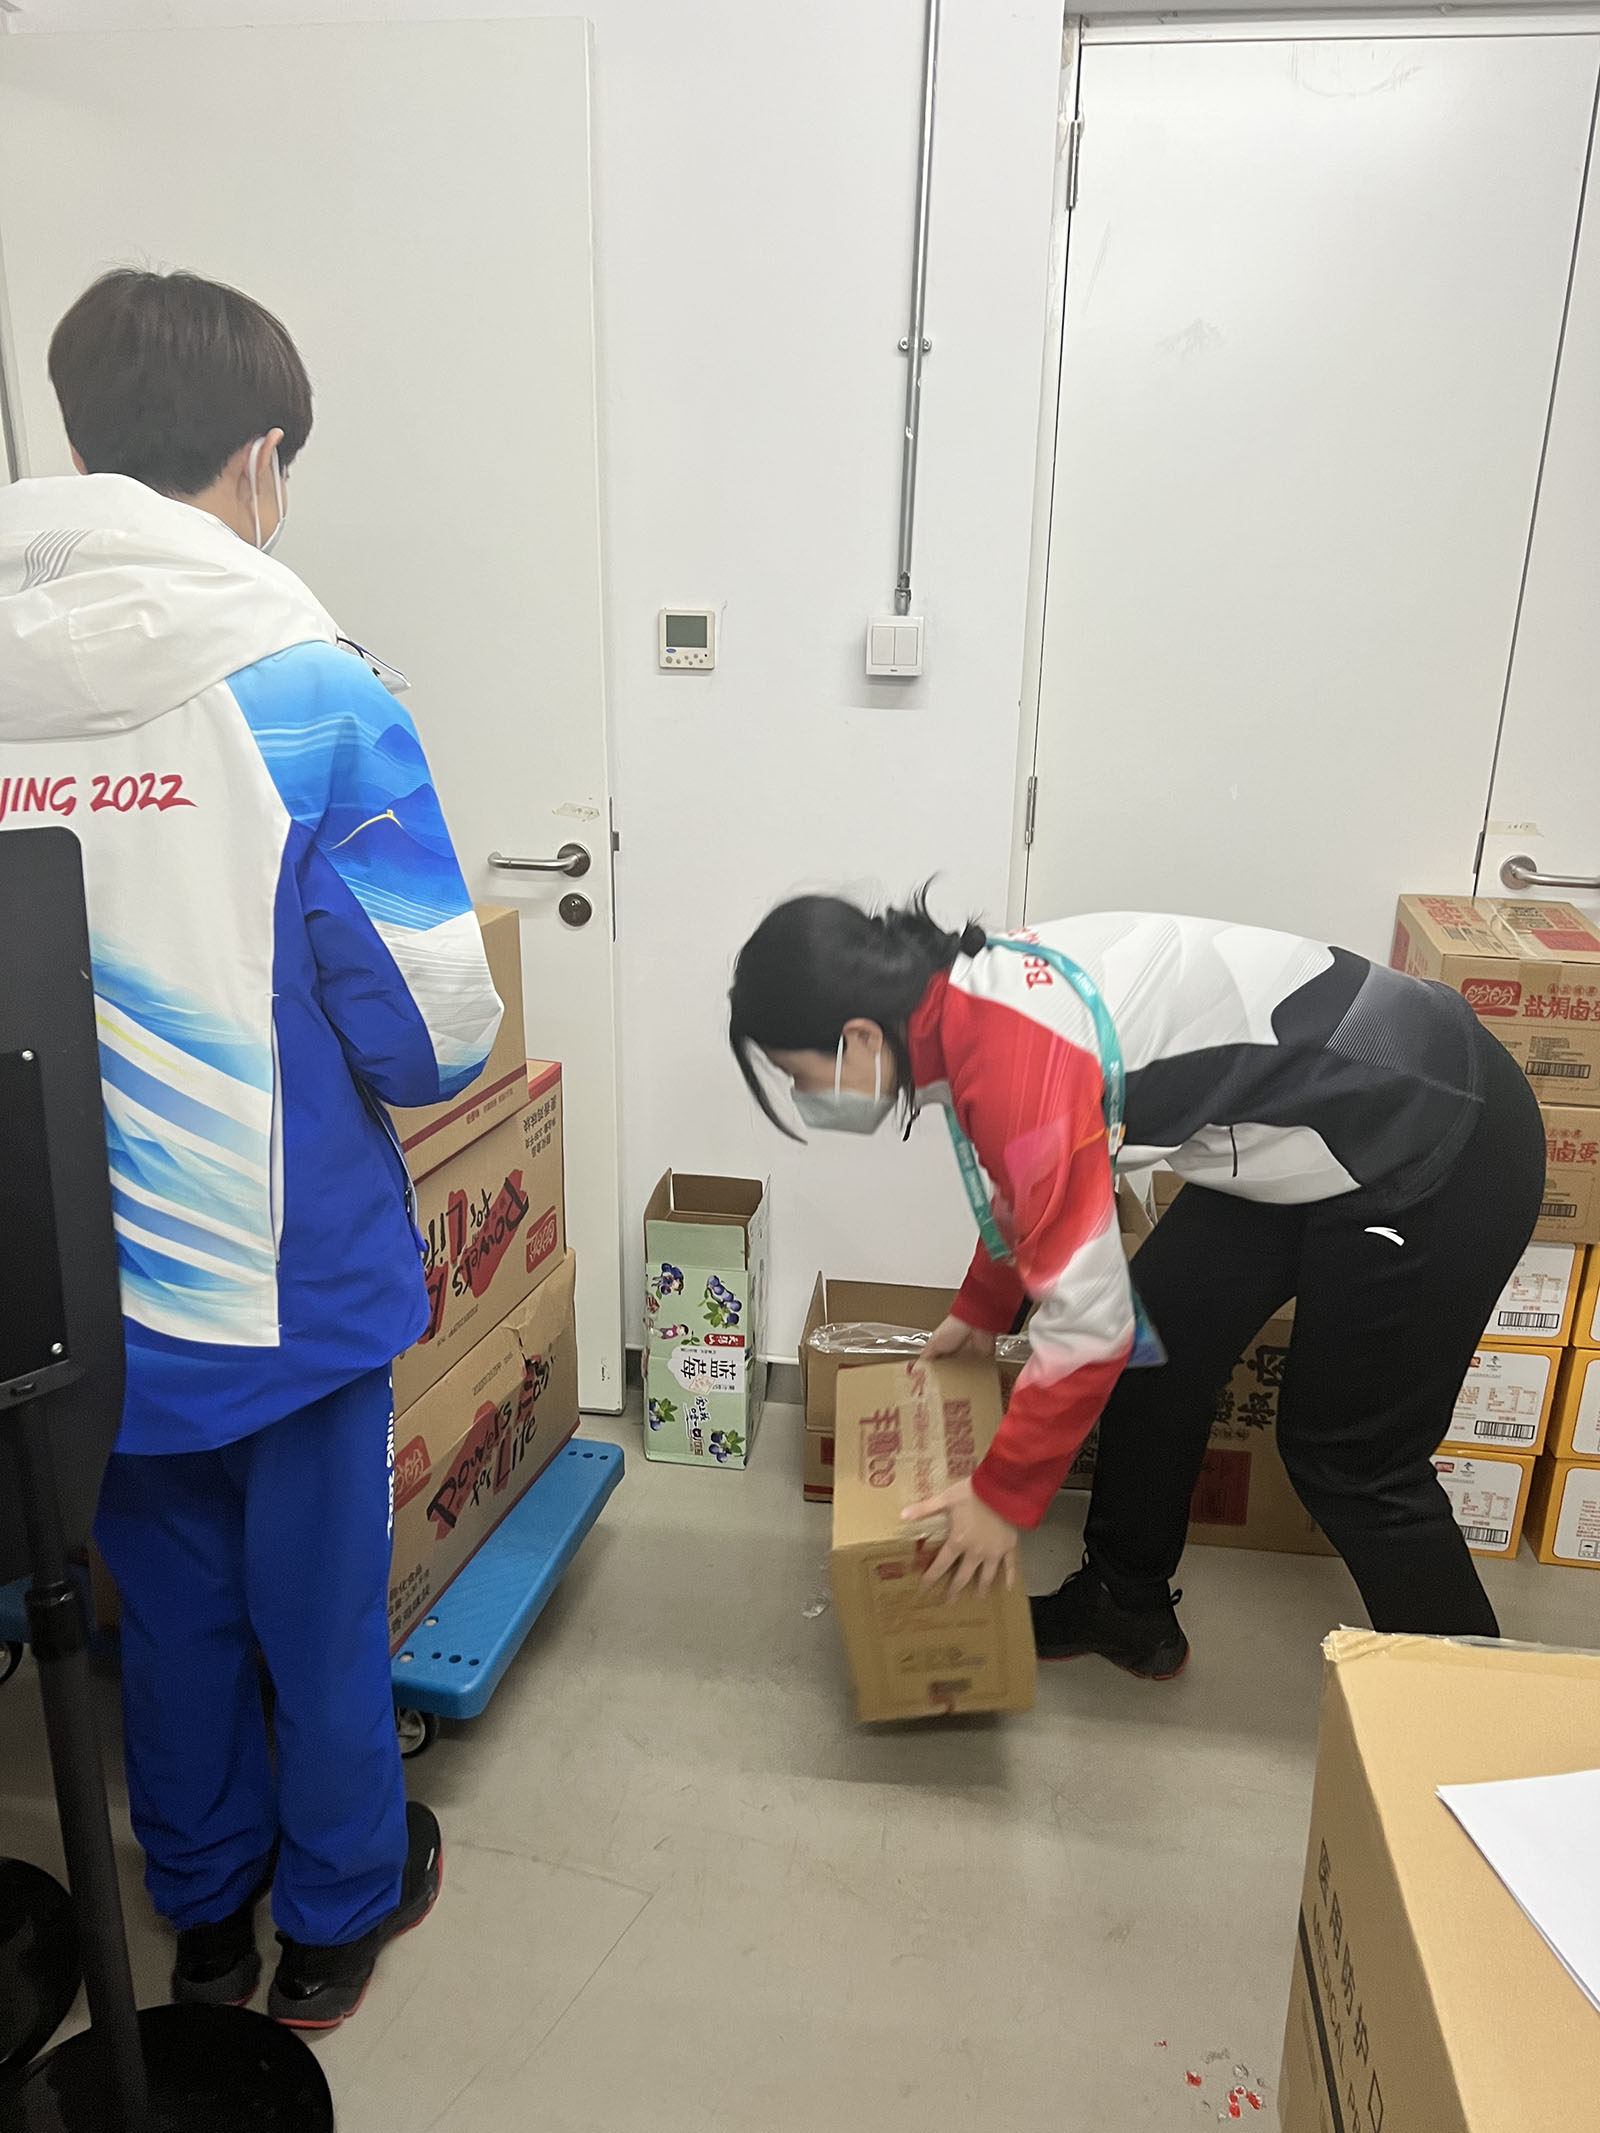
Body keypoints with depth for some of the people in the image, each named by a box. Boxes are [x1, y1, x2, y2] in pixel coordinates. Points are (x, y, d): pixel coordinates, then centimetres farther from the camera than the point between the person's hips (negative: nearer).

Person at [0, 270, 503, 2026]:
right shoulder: (310, 695, -17)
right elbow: (436, 1034, -18)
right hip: (292, 1282, -4)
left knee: (169, 1612, 24)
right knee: (321, 1612, 18)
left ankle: (204, 1913, 46)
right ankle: (337, 1918, 42)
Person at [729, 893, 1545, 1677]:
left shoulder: (1013, 1061, -30)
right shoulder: (978, 994, -2)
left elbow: (1086, 1317, -25)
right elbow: (1034, 1191, 17)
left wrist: (1003, 1495, -11)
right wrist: (979, 1313, 29)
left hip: (1434, 1139, -9)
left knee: (1352, 1463, 3)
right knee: (1156, 1347, 14)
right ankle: (1126, 1608, 32)